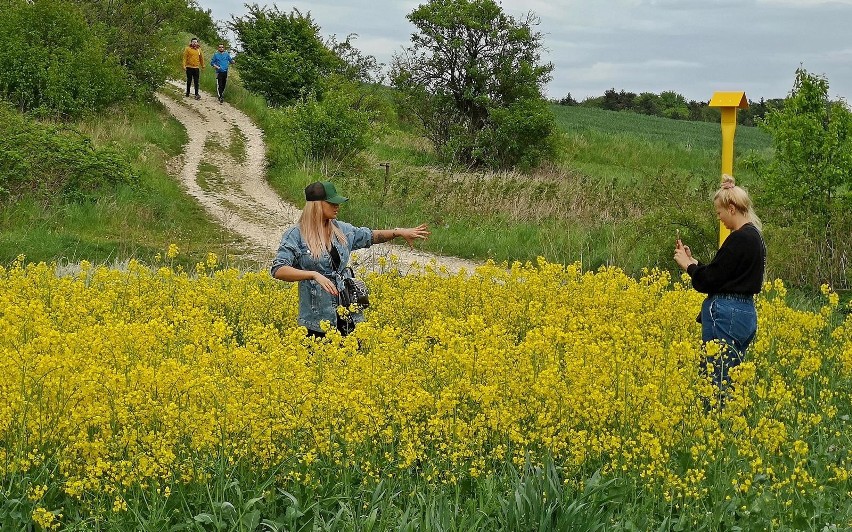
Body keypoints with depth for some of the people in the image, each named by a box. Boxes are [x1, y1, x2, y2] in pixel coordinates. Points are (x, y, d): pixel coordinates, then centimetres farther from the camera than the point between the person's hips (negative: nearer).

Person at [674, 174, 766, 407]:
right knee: (730, 382, 13)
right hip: (745, 313, 10)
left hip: (725, 315, -10)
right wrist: (693, 261, 16)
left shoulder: (739, 239, -16)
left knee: (716, 382, -8)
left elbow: (710, 281, -16)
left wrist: (688, 265, 0)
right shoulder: (754, 236, 15)